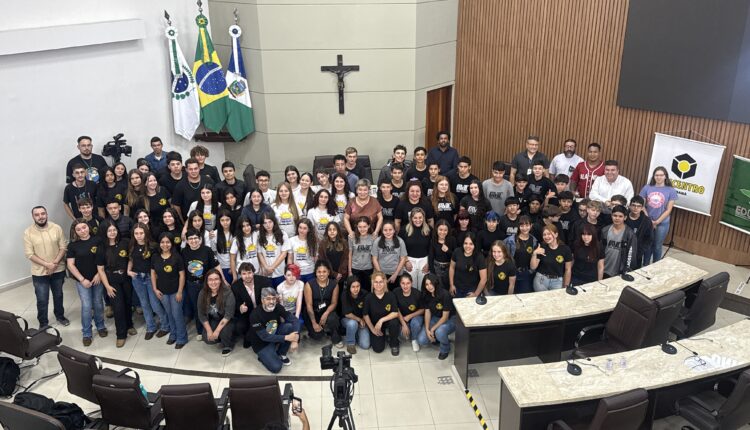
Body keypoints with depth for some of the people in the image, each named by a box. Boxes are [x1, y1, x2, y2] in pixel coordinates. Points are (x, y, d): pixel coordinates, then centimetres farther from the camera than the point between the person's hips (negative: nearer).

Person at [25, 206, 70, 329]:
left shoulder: (56, 228, -7)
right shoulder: (28, 232, -11)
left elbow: (63, 247, -6)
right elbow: (29, 254, -13)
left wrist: (54, 263, -18)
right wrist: (47, 264, -21)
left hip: (58, 270, 2)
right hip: (39, 273, -2)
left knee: (58, 295, 20)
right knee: (42, 300, 6)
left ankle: (60, 316, 41)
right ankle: (43, 323, 24)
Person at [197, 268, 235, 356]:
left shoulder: (227, 292, -23)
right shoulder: (202, 293, -10)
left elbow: (228, 314, -24)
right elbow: (201, 314, -6)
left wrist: (217, 330, -27)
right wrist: (209, 331, -14)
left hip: (226, 321, -4)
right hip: (212, 321, 4)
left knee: (224, 332, -31)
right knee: (208, 339, -17)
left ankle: (228, 345, 3)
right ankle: (221, 338, 17)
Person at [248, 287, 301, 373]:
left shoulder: (278, 307, -14)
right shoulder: (255, 314, -27)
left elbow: (294, 320, -15)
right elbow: (264, 337, -26)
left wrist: (295, 339, -31)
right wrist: (286, 337, -30)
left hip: (275, 335, 5)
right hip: (262, 343, -5)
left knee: (291, 326, -22)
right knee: (276, 367, -22)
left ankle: (281, 354, 0)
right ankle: (264, 356, 12)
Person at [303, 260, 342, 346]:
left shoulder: (334, 284, -8)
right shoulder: (309, 284, -15)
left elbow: (334, 303, -6)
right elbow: (309, 305, -15)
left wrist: (325, 314, -25)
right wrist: (314, 323, -18)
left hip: (327, 311, 1)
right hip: (313, 312, -1)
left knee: (332, 319, -33)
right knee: (317, 335, -19)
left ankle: (336, 339, -4)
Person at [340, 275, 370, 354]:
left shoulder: (365, 294, -19)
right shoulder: (344, 295, -22)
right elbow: (347, 314, -18)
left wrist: (363, 320, -8)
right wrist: (359, 320, -14)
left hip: (362, 320, 1)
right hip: (347, 319, -1)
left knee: (365, 345, -14)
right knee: (352, 323, -38)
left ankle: (357, 334, 18)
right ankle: (350, 343, -11)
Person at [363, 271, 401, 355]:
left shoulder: (390, 295, -16)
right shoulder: (369, 297, -15)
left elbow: (395, 313, -19)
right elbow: (366, 315, -5)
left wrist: (381, 320, -27)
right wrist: (372, 329, -5)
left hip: (387, 320, 0)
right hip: (374, 324, 0)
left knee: (394, 323, -35)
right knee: (378, 349, -13)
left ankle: (394, 344, -4)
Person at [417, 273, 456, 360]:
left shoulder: (444, 294, -26)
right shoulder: (426, 295, -7)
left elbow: (445, 316, -23)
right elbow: (427, 312, -3)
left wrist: (433, 329, -23)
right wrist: (427, 329, -16)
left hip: (450, 319, -5)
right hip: (435, 318, 6)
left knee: (439, 332, -38)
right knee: (421, 340, -11)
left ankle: (445, 349, -5)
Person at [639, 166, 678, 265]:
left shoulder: (671, 191, -4)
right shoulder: (647, 188, 0)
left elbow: (668, 210, -4)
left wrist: (657, 222, -11)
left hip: (662, 224, -1)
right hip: (647, 222, 1)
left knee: (657, 246, 8)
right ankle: (644, 267, 26)